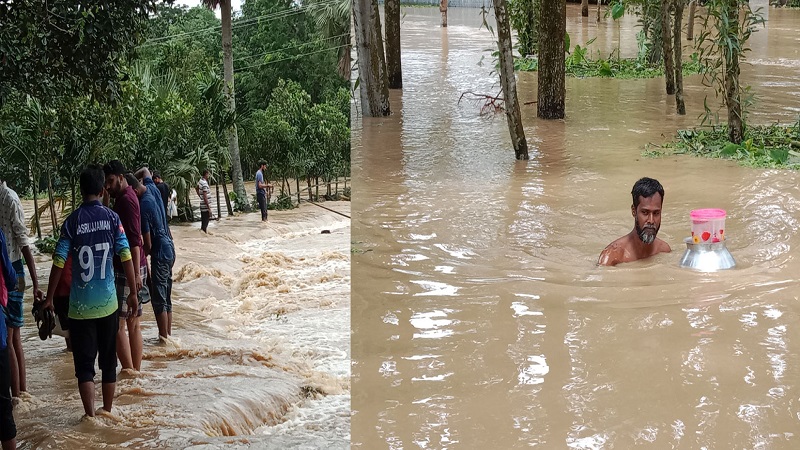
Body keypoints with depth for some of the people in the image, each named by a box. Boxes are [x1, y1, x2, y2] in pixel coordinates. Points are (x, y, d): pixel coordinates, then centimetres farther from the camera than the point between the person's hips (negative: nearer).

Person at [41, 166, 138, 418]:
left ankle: (91, 416, -1)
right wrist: (133, 293, 3)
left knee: (84, 364, 4)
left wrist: (49, 299, 0)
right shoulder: (112, 218, -3)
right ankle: (107, 412, 23)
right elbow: (126, 258, -6)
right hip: (108, 302, 2)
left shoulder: (72, 221, -6)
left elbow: (59, 263, -9)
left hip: (80, 305, -2)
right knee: (108, 361, 14)